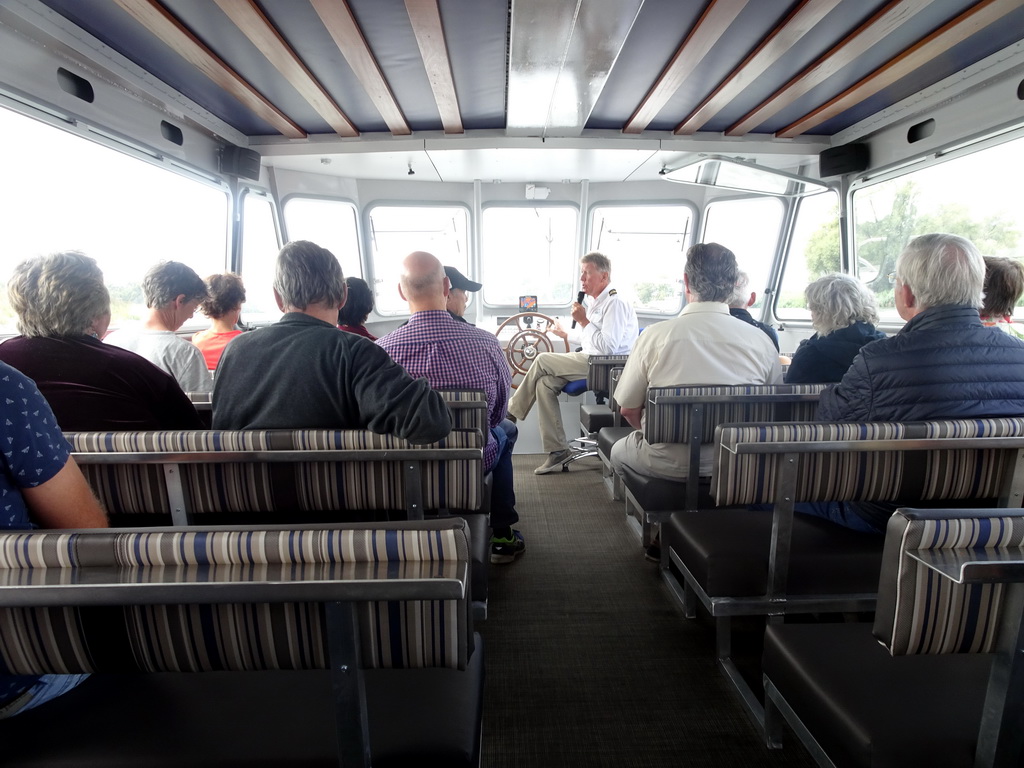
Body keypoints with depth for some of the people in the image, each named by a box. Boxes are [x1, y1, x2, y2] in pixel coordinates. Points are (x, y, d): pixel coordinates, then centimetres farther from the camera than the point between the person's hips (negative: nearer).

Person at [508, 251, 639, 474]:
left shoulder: (615, 303, -15)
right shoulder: (594, 301, 15)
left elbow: (608, 347, -24)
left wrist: (583, 321, -18)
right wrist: (565, 333, 38)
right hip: (591, 362, 9)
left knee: (543, 360, -12)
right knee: (544, 383, -7)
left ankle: (512, 411, 7)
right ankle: (558, 450, -5)